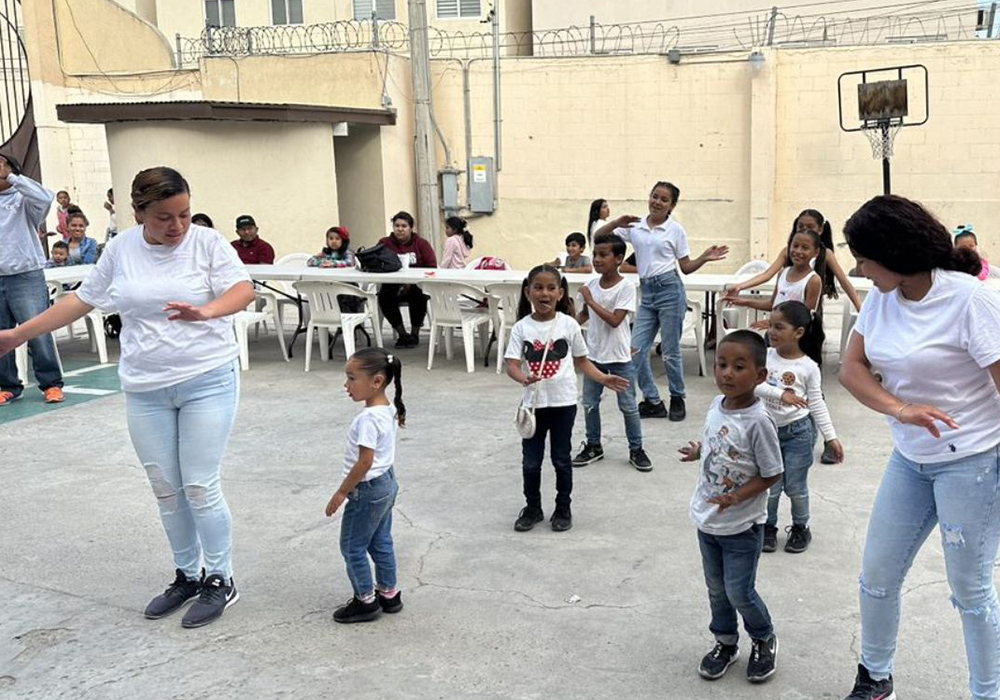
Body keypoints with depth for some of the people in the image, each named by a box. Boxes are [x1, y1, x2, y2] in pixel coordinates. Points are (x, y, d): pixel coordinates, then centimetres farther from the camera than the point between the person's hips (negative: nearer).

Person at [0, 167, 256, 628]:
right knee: (165, 490, 11)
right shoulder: (121, 249, 4)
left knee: (200, 488, -2)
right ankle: (188, 575, 29)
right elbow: (82, 299, 13)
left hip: (207, 382, -4)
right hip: (145, 390, 4)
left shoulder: (207, 242, -6)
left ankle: (220, 581, 16)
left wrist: (207, 312, -38)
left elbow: (243, 289, -17)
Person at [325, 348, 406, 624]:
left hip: (368, 490, -9)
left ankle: (366, 601, 15)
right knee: (380, 542, 19)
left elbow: (365, 461, -26)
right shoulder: (389, 409, 3)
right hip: (386, 483, 9)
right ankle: (389, 594, 29)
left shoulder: (368, 418, -26)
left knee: (353, 547, 5)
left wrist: (342, 492, -17)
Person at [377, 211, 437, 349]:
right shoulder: (385, 243, 6)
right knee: (384, 296, -29)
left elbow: (432, 267, -5)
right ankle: (402, 334, -10)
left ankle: (415, 333, -9)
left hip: (416, 285, -1)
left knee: (418, 295, -33)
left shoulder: (421, 243, 4)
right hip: (393, 286, 1)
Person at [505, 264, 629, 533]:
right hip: (533, 402, 1)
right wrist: (523, 378, -31)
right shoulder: (521, 328, -5)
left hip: (564, 402, -1)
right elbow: (512, 365, -10)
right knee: (530, 461, 9)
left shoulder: (568, 324, -3)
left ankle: (563, 509, 28)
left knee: (561, 459, 11)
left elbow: (581, 360, 7)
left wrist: (603, 379, -5)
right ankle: (532, 508, 28)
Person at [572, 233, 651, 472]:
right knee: (590, 403, 11)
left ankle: (636, 449, 19)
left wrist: (591, 300, -21)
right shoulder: (591, 285, 1)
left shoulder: (626, 287, -15)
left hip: (619, 357, -5)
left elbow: (615, 320, -23)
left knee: (628, 406, 5)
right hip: (594, 355, 5)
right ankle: (593, 446, 26)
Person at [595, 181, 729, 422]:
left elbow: (686, 267, 6)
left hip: (670, 290, -4)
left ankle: (677, 399, 24)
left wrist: (705, 257, -10)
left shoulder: (676, 230, 2)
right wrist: (617, 222, -9)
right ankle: (653, 401, 15)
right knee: (636, 350, 0)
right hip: (646, 292, 4)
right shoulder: (634, 227, 7)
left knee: (670, 352, 3)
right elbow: (600, 237, 7)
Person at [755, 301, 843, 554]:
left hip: (798, 432, -2)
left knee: (796, 486, 8)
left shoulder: (809, 367, -8)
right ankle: (768, 528, 28)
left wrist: (831, 437, -4)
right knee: (770, 486, 8)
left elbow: (817, 404, -2)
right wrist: (781, 394, -27)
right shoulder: (765, 356, -4)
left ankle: (801, 528, 30)